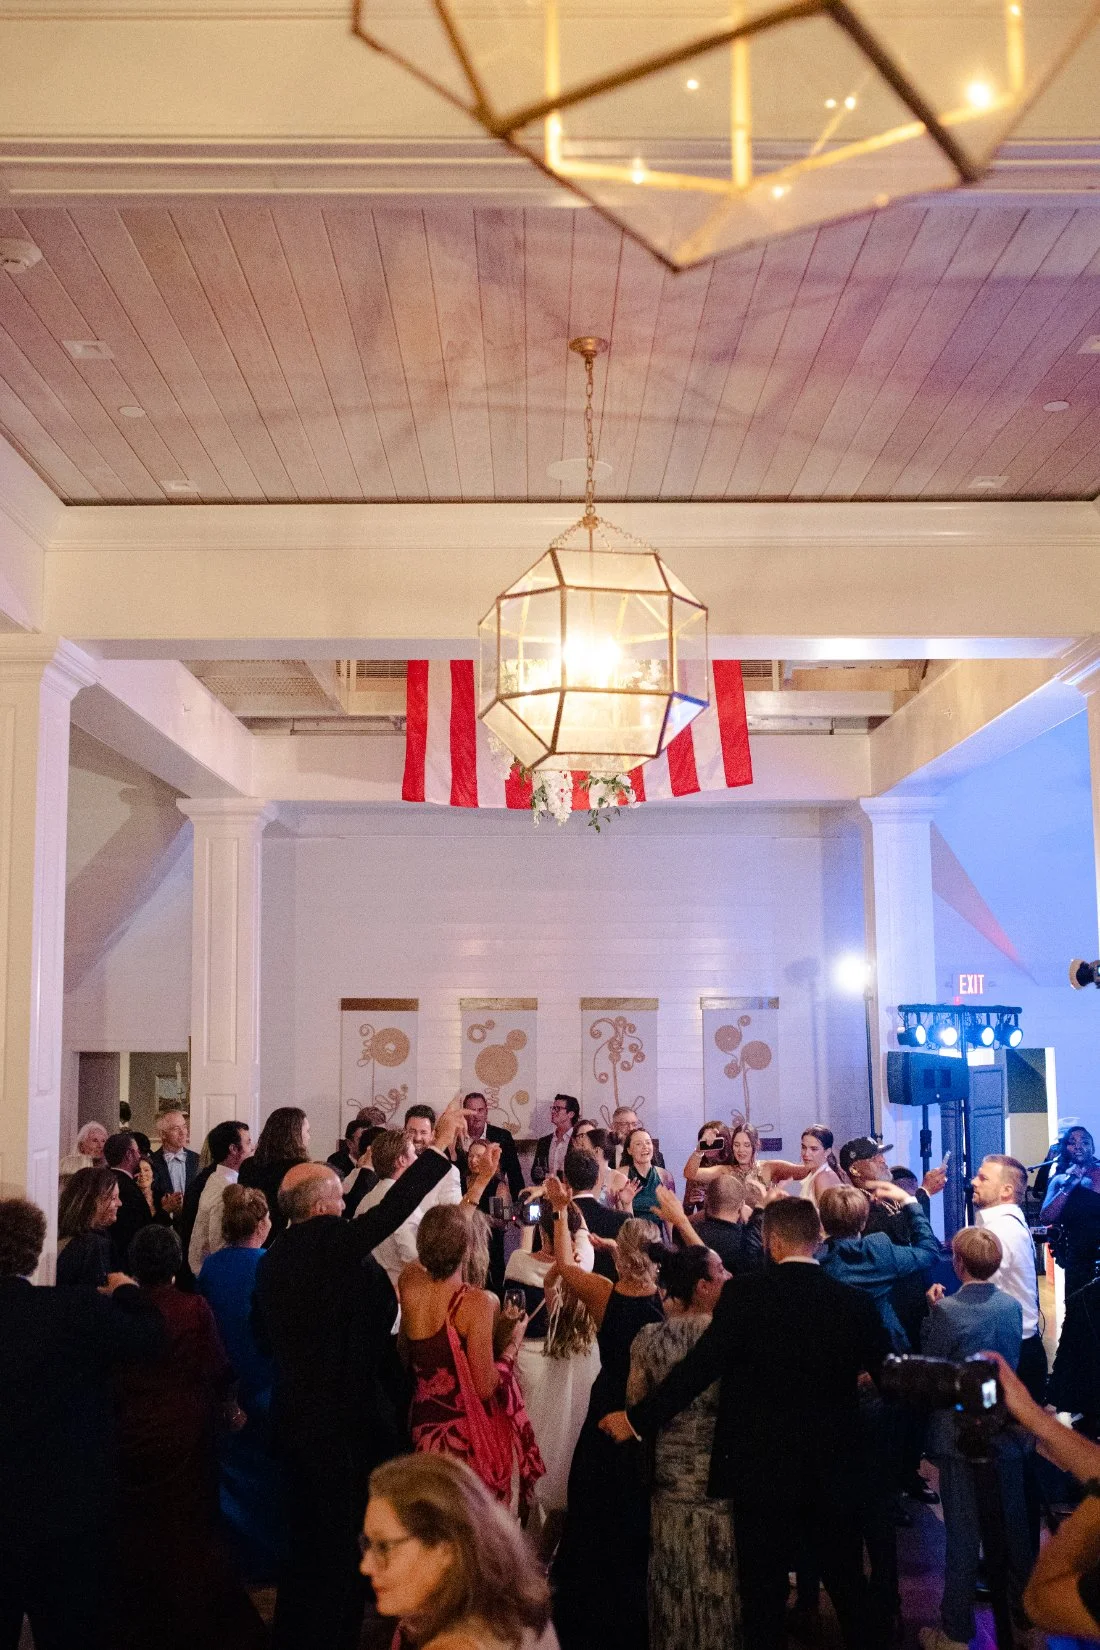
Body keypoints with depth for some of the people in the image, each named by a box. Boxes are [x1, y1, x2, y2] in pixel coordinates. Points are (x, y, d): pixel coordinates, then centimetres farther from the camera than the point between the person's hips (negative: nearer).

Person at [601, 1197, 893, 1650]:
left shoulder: (744, 1293, -13)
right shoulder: (855, 1302, -3)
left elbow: (699, 1367, -17)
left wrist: (637, 1419, -9)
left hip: (763, 1471, -3)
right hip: (835, 1474, 3)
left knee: (764, 1598, 10)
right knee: (850, 1591, 19)